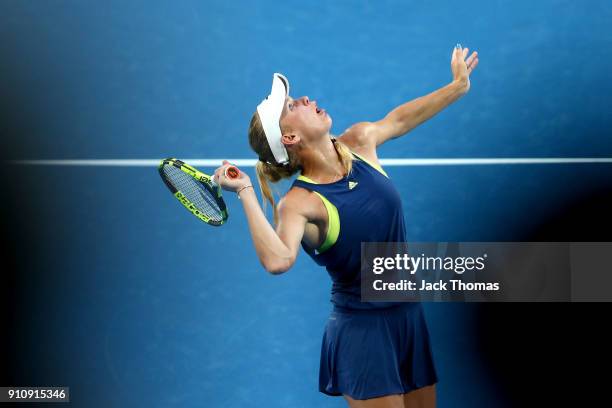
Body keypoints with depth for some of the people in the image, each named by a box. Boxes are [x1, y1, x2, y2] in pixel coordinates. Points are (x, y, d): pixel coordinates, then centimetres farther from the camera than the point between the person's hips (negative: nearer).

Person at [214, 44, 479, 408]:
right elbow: (278, 261, -40)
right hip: (363, 332, -7)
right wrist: (246, 193, -37)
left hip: (410, 315, 7)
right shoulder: (299, 203, -21)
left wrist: (458, 85, 27)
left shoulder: (359, 143, -2)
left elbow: (398, 118, 19)